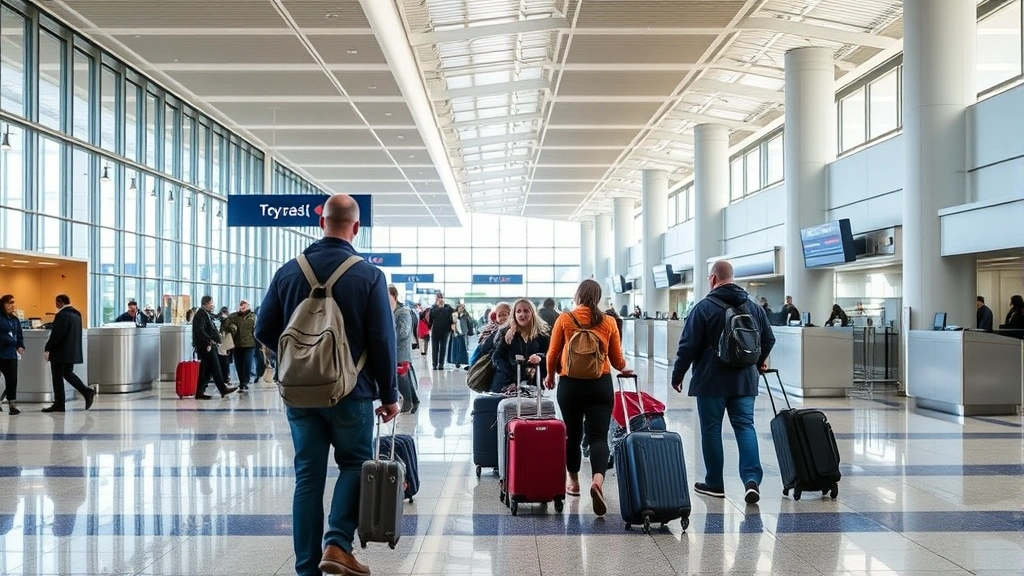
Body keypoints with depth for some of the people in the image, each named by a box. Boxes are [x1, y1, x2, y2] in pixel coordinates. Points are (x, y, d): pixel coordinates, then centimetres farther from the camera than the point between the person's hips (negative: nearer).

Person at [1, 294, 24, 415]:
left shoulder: (15, 319, 13)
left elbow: (20, 336, 15)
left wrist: (20, 346, 0)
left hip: (11, 353, 5)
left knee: (12, 378, -1)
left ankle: (12, 404, 3)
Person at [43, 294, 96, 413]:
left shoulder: (62, 315, -17)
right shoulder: (76, 314, 12)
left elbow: (57, 334, -22)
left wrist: (47, 348, -14)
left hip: (61, 353, -9)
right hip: (72, 352, 9)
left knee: (57, 377, 0)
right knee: (68, 373, 17)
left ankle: (59, 404, 5)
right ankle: (87, 392, 3)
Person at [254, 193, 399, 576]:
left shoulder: (288, 272, 0)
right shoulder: (369, 276, -10)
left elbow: (264, 332, 5)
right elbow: (383, 341, -9)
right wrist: (389, 394, 1)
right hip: (351, 392, -3)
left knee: (308, 475, 10)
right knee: (354, 463, 16)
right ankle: (337, 544, -1)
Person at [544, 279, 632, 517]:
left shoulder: (564, 319, -2)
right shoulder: (608, 322, 1)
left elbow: (552, 353, 2)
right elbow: (617, 359, 6)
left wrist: (550, 376, 21)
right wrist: (624, 369, 29)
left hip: (570, 384, 0)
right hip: (601, 384, 0)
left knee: (572, 434, 16)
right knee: (598, 436, -3)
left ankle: (574, 483, 29)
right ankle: (597, 480, -27)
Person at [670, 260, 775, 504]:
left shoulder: (704, 307, -9)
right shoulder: (754, 307, 7)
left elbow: (688, 346, -9)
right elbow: (768, 340, 15)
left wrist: (677, 375, 2)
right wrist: (756, 363, 31)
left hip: (711, 381, -4)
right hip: (744, 381, 4)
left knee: (711, 430, 6)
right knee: (745, 426, 6)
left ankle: (714, 483, 13)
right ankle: (752, 478, -9)